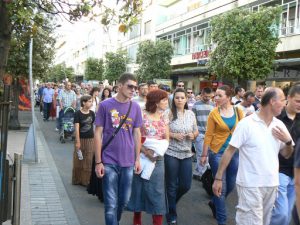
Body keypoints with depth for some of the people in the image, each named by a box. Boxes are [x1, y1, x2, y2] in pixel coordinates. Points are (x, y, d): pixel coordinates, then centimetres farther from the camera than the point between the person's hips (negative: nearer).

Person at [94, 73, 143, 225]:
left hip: (128, 162, 4)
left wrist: (137, 159, 7)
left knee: (124, 200, 17)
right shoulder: (105, 105, -7)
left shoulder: (135, 107, 3)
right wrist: (98, 162, -7)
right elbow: (98, 134, -5)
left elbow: (137, 134, 9)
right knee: (111, 203, 3)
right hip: (109, 162, -3)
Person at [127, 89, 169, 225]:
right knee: (139, 189, 10)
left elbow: (166, 139, 12)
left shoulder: (164, 119, 8)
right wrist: (145, 150, -21)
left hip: (158, 159, 4)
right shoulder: (142, 115, -9)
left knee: (157, 191, 5)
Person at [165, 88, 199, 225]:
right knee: (172, 185, 6)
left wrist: (193, 135, -7)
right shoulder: (169, 113, -7)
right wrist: (173, 135, -18)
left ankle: (171, 202, 38)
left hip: (187, 154, 4)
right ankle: (172, 214, 25)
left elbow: (196, 131, 14)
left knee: (186, 185, 8)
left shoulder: (191, 114, 6)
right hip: (171, 153, -4)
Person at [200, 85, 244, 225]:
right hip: (217, 152, -3)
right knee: (221, 186, 2)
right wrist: (204, 154, -5)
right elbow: (208, 135, -6)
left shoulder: (238, 112, -1)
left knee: (231, 185, 15)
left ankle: (214, 203, 42)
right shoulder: (214, 113, -8)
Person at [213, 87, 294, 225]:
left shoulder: (279, 125, 4)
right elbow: (230, 151, -11)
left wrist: (288, 141, -8)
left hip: (272, 184, 6)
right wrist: (218, 178, -12)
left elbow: (286, 155, 13)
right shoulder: (246, 124, -13)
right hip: (250, 185, -6)